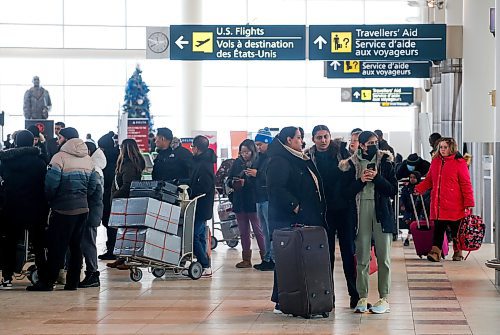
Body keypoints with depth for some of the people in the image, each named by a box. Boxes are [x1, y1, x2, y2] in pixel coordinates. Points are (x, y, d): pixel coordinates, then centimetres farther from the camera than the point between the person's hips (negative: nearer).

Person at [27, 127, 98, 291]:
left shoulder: (60, 157, -11)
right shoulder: (88, 159, 10)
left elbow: (51, 184, -14)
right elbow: (93, 185, 11)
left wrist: (50, 199, 2)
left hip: (63, 209, -6)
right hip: (83, 208, 6)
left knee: (56, 246, -1)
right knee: (76, 245, 11)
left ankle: (47, 281, 4)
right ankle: (73, 282, 13)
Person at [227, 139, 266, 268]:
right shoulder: (237, 163, 8)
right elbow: (229, 180, 9)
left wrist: (245, 183, -22)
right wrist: (233, 183, -12)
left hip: (253, 201, -5)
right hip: (239, 202, 5)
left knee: (258, 231, -1)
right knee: (243, 232, 10)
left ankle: (265, 257, 5)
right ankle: (246, 259, 16)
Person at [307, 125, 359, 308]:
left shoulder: (340, 151, 3)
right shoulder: (309, 157, 3)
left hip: (344, 208, 0)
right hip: (323, 211, 0)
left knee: (349, 251, 3)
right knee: (326, 253, 5)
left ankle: (355, 294, 9)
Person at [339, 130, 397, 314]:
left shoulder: (385, 161, 3)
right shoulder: (352, 164, 5)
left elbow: (393, 190, -1)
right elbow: (347, 191, 3)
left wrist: (377, 177, -14)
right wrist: (361, 180, -12)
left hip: (382, 212, 0)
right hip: (360, 212, 0)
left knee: (383, 257, 1)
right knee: (362, 257, 1)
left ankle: (384, 297, 6)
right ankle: (362, 297, 7)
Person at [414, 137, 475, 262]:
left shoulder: (459, 163, -5)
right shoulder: (435, 161, 11)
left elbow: (466, 184, -6)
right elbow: (429, 180, 18)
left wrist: (468, 203, -10)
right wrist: (418, 188, 1)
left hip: (454, 205, -4)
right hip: (438, 204, 4)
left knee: (455, 230, 7)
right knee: (438, 229, -1)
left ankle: (457, 252, 21)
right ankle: (435, 252, -4)